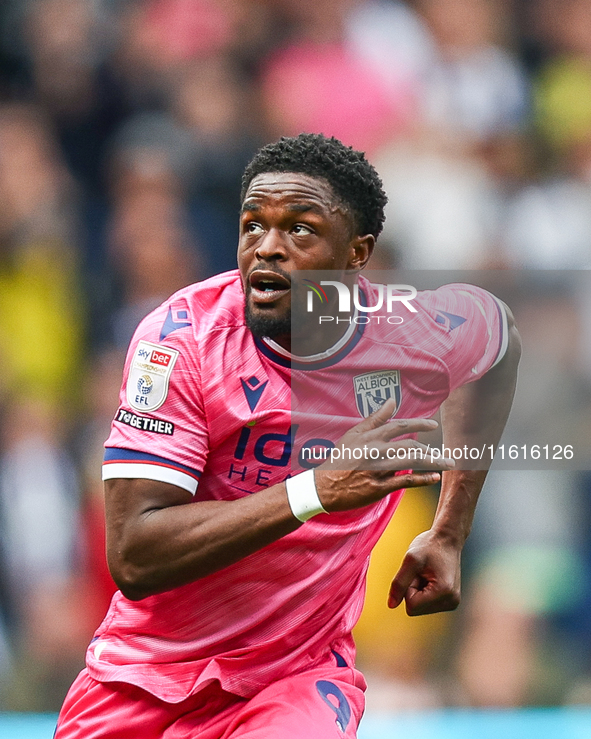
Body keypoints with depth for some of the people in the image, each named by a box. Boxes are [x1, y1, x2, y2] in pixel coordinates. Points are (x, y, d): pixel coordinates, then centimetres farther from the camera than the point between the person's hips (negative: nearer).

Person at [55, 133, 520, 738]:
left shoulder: (421, 334, -9)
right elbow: (132, 558, -24)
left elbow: (499, 337, 18)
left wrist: (449, 534, 15)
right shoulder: (183, 335, -17)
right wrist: (316, 491, -32)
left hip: (300, 680, -2)